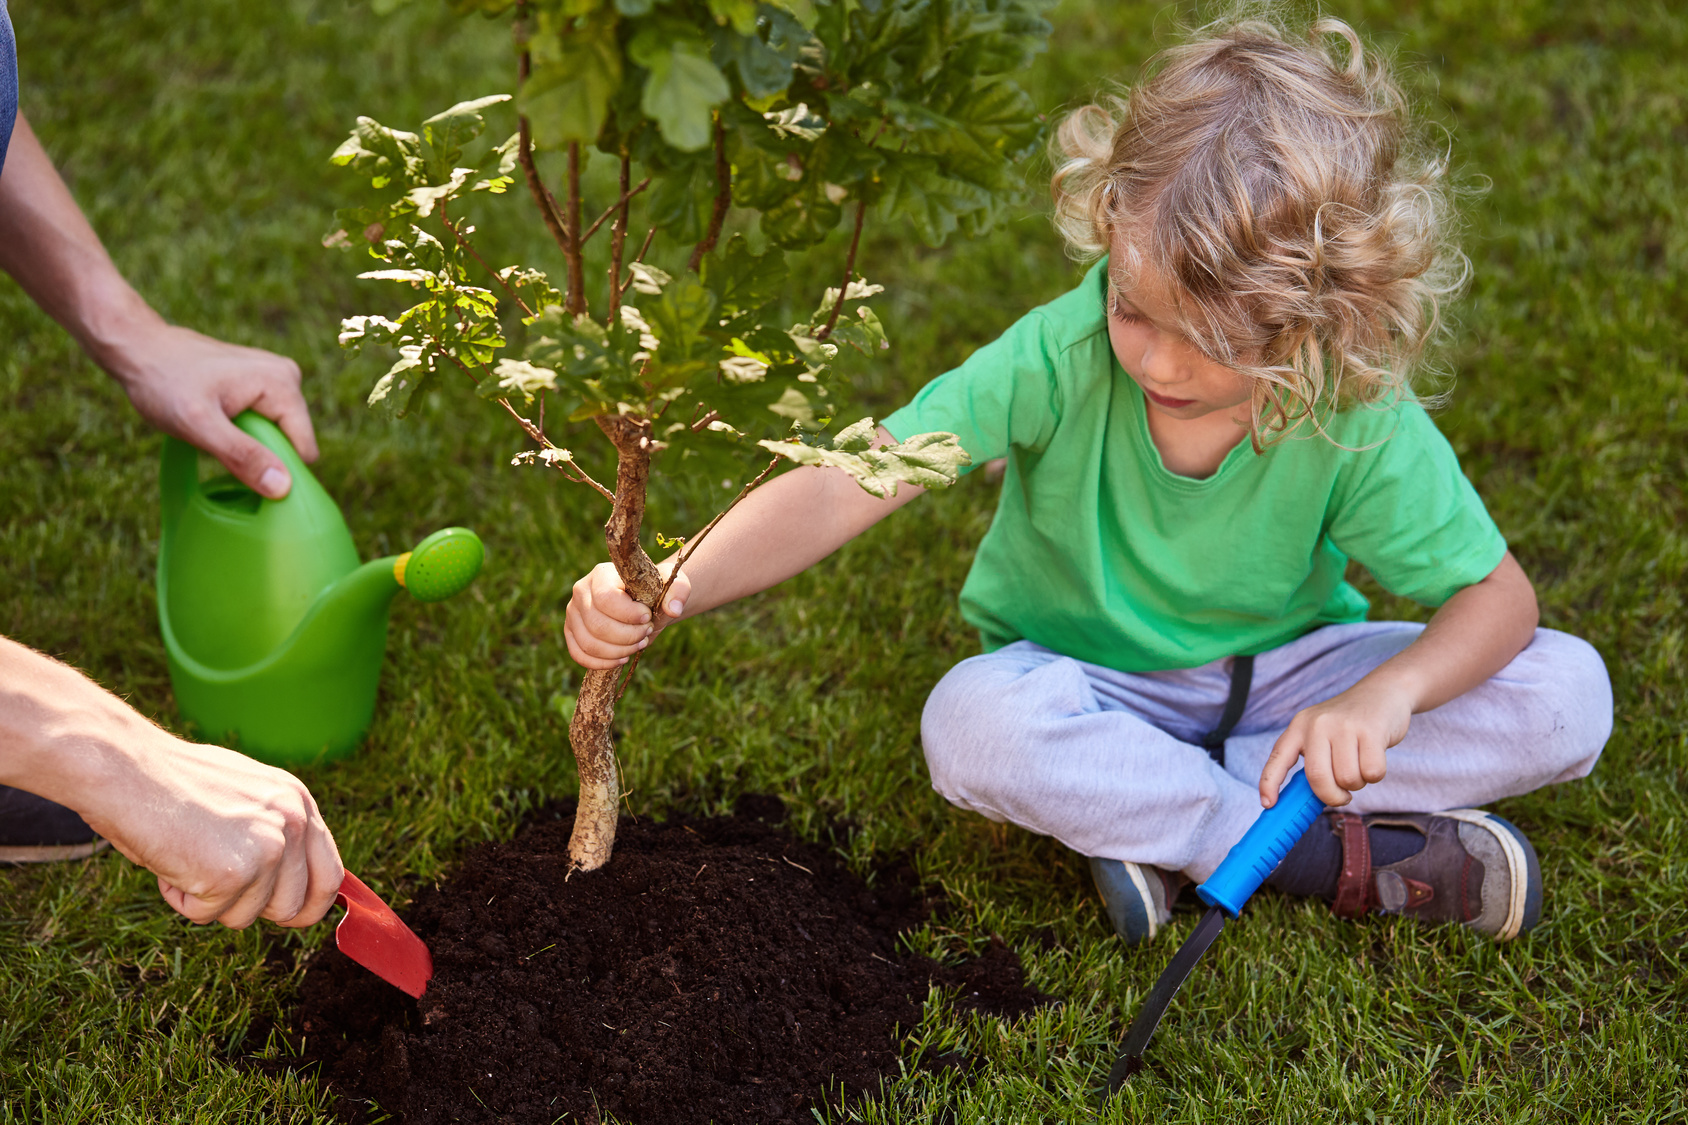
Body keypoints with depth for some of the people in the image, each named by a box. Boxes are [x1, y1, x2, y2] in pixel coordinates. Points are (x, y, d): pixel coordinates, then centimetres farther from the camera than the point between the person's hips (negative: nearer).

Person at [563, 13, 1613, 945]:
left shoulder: (1361, 426, -24)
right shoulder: (1064, 355, -27)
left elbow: (1498, 595, -14)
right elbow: (845, 486, -32)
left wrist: (1388, 693, -36)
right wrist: (662, 592, -47)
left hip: (1275, 678, 1)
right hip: (1087, 688, -1)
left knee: (1567, 691, -20)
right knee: (971, 725, -37)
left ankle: (1160, 825, -21)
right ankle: (1349, 859, -23)